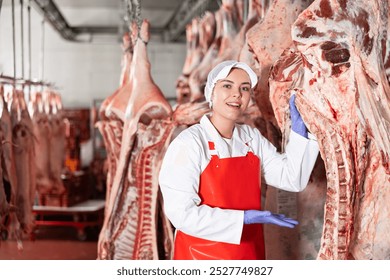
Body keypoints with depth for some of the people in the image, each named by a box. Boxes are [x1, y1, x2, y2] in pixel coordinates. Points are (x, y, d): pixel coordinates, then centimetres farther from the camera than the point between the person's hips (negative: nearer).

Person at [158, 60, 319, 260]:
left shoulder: (252, 138, 3)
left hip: (249, 254, 6)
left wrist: (299, 125, -8)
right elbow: (182, 213, -22)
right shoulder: (189, 143, -16)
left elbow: (293, 179, -1)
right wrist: (245, 218, -24)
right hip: (202, 257, -6)